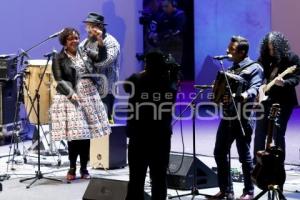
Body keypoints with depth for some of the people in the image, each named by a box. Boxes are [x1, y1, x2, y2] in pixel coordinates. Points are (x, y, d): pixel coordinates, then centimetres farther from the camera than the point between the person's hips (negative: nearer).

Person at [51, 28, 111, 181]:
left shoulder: (84, 53, 11)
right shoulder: (59, 58, -2)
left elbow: (101, 58, 4)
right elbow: (59, 81, -8)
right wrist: (70, 94, -20)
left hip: (89, 96, 4)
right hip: (70, 97, -4)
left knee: (87, 133, 5)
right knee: (75, 134, -9)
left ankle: (84, 168, 13)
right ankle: (72, 168, 4)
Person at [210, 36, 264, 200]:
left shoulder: (254, 68, -4)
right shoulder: (231, 69, 18)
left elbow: (254, 88, -19)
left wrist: (245, 96, -39)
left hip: (242, 117, -7)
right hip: (227, 116, 8)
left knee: (244, 155, -1)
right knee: (220, 153, 7)